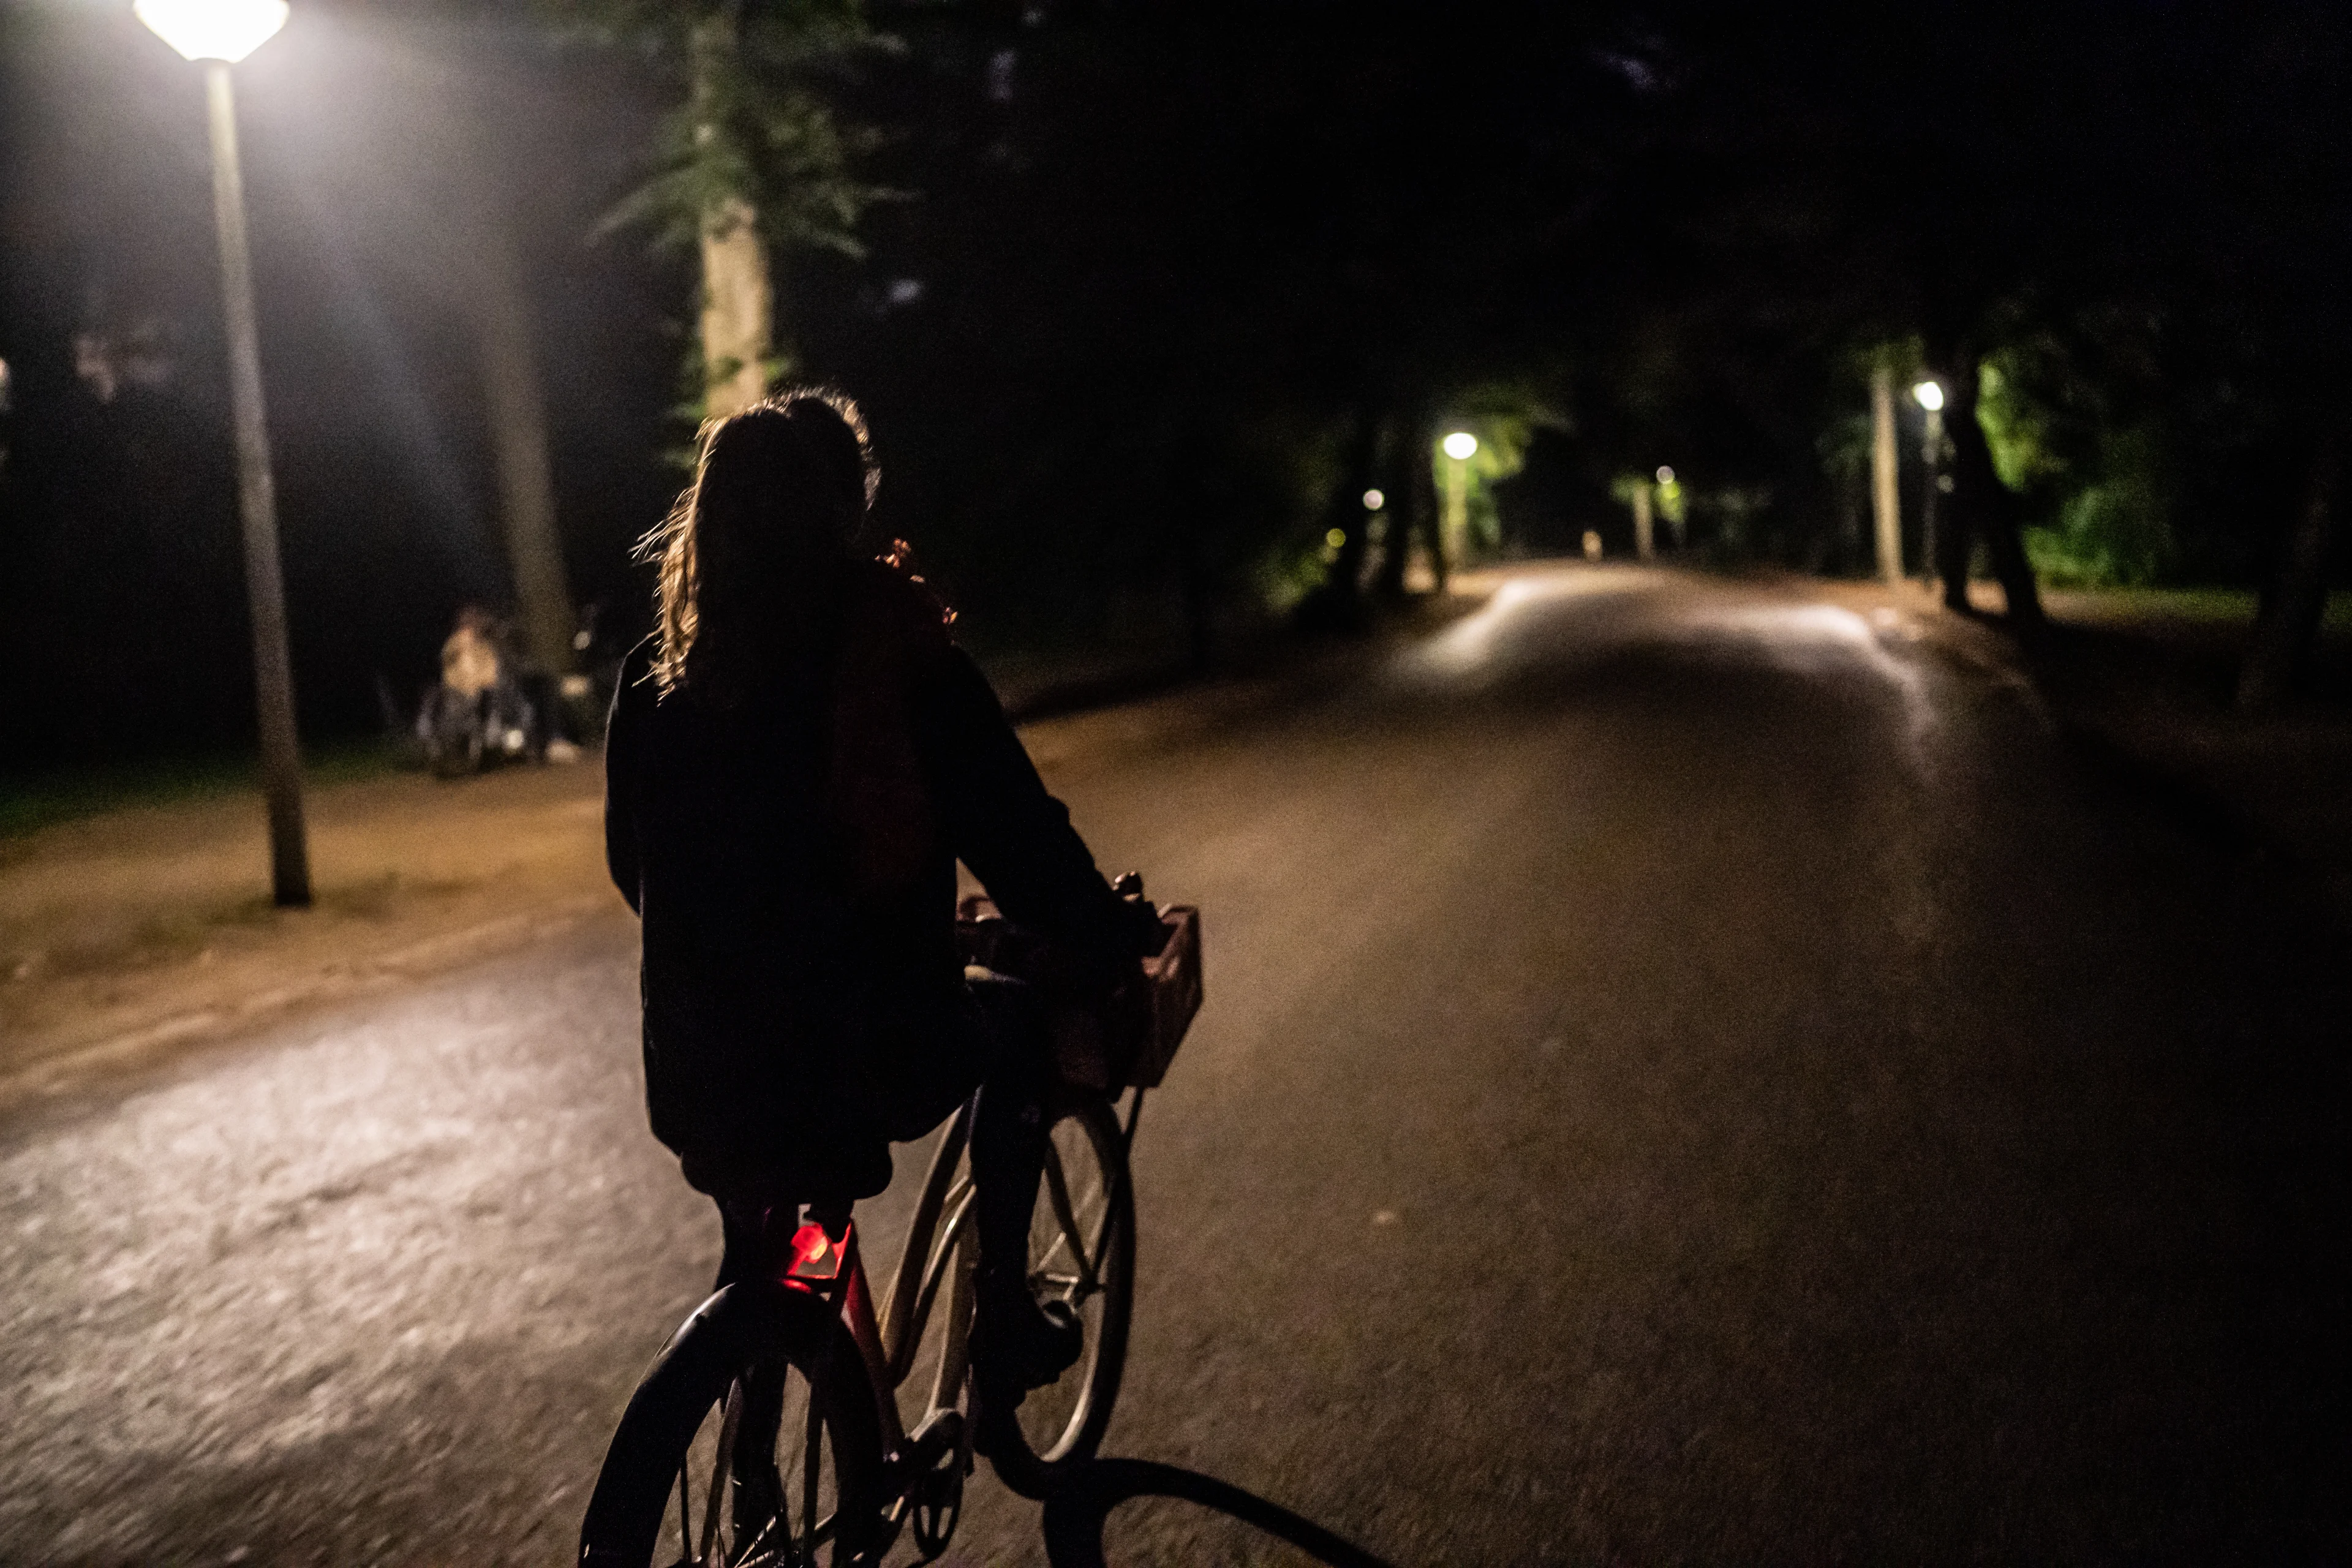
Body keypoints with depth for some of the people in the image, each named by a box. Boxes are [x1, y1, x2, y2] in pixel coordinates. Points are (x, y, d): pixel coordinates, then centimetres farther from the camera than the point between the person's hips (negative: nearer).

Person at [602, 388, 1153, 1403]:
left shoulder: (653, 683, 2)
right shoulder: (902, 664, -12)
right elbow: (1018, 838, -10)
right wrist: (1112, 951, 8)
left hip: (699, 1076, 4)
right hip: (870, 1063, -4)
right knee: (1018, 1019, 27)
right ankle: (1006, 1321, 28)